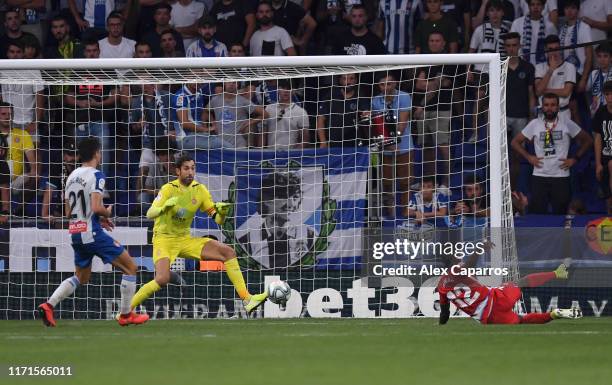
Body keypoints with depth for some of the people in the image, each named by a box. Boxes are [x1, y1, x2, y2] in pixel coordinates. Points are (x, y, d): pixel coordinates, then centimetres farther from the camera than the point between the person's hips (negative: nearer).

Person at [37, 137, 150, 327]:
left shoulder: (72, 176, 11)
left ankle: (49, 305, 4)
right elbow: (96, 207, -24)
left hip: (76, 233, 8)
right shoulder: (96, 175, -12)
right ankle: (125, 315, 7)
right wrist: (107, 213, -2)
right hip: (92, 233, -8)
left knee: (81, 277, 23)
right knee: (130, 267, 4)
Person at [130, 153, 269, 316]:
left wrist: (222, 212, -22)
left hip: (185, 240, 5)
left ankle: (247, 299, -9)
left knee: (228, 252, -8)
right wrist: (164, 207, -47)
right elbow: (150, 214, -27)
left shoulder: (200, 190, -1)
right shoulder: (169, 189, -15)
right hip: (164, 240, -5)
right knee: (162, 279, -30)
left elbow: (218, 220, 2)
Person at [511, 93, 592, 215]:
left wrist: (575, 159, 4)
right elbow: (515, 142, 12)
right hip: (539, 176, 0)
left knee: (560, 214, 3)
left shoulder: (567, 123, 2)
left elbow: (587, 140, 11)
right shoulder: (534, 124, 4)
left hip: (561, 176, 0)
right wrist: (529, 157, 2)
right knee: (536, 213, -3)